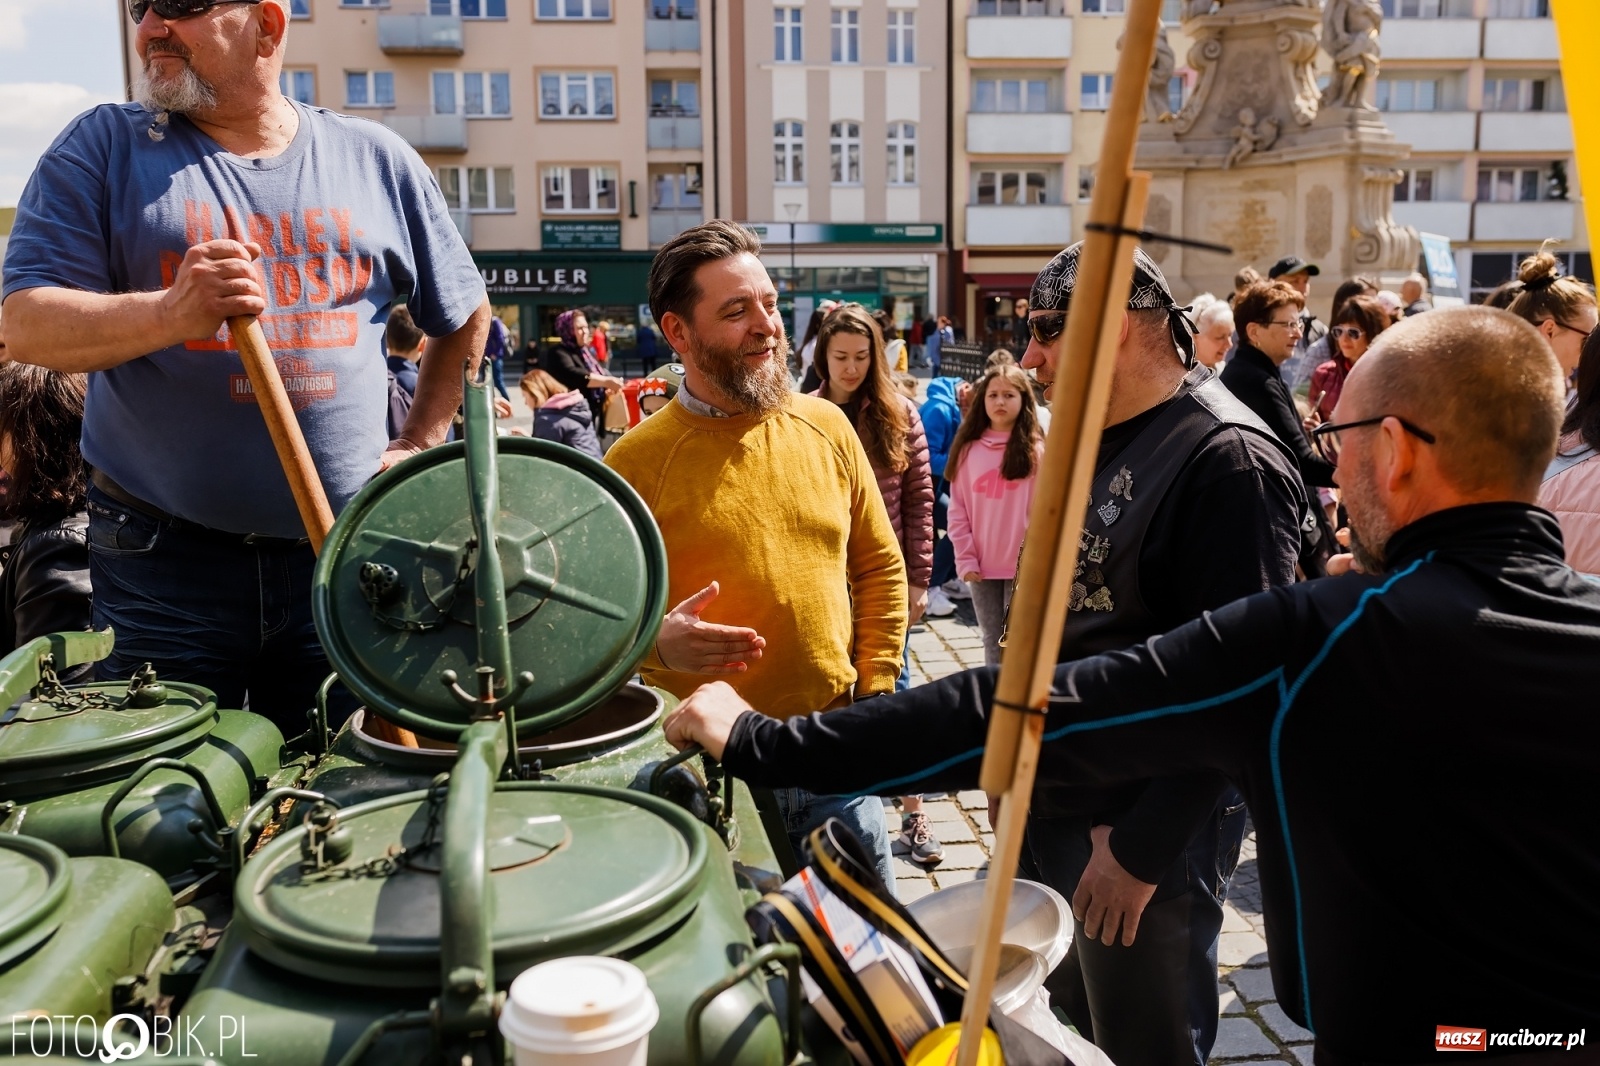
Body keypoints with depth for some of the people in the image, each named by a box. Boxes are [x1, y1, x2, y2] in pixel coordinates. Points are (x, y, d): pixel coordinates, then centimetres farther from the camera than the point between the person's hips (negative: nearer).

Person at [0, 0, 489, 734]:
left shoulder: (375, 160, 9)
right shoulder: (104, 146, 5)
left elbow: (465, 320, 19)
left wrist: (417, 446, 9)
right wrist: (172, 314, -23)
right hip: (164, 561, -1)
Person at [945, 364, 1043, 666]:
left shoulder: (1036, 450, -2)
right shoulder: (968, 449, 5)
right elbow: (958, 511, 4)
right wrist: (965, 559, -3)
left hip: (1024, 567, -3)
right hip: (981, 567, 3)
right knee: (992, 642, 12)